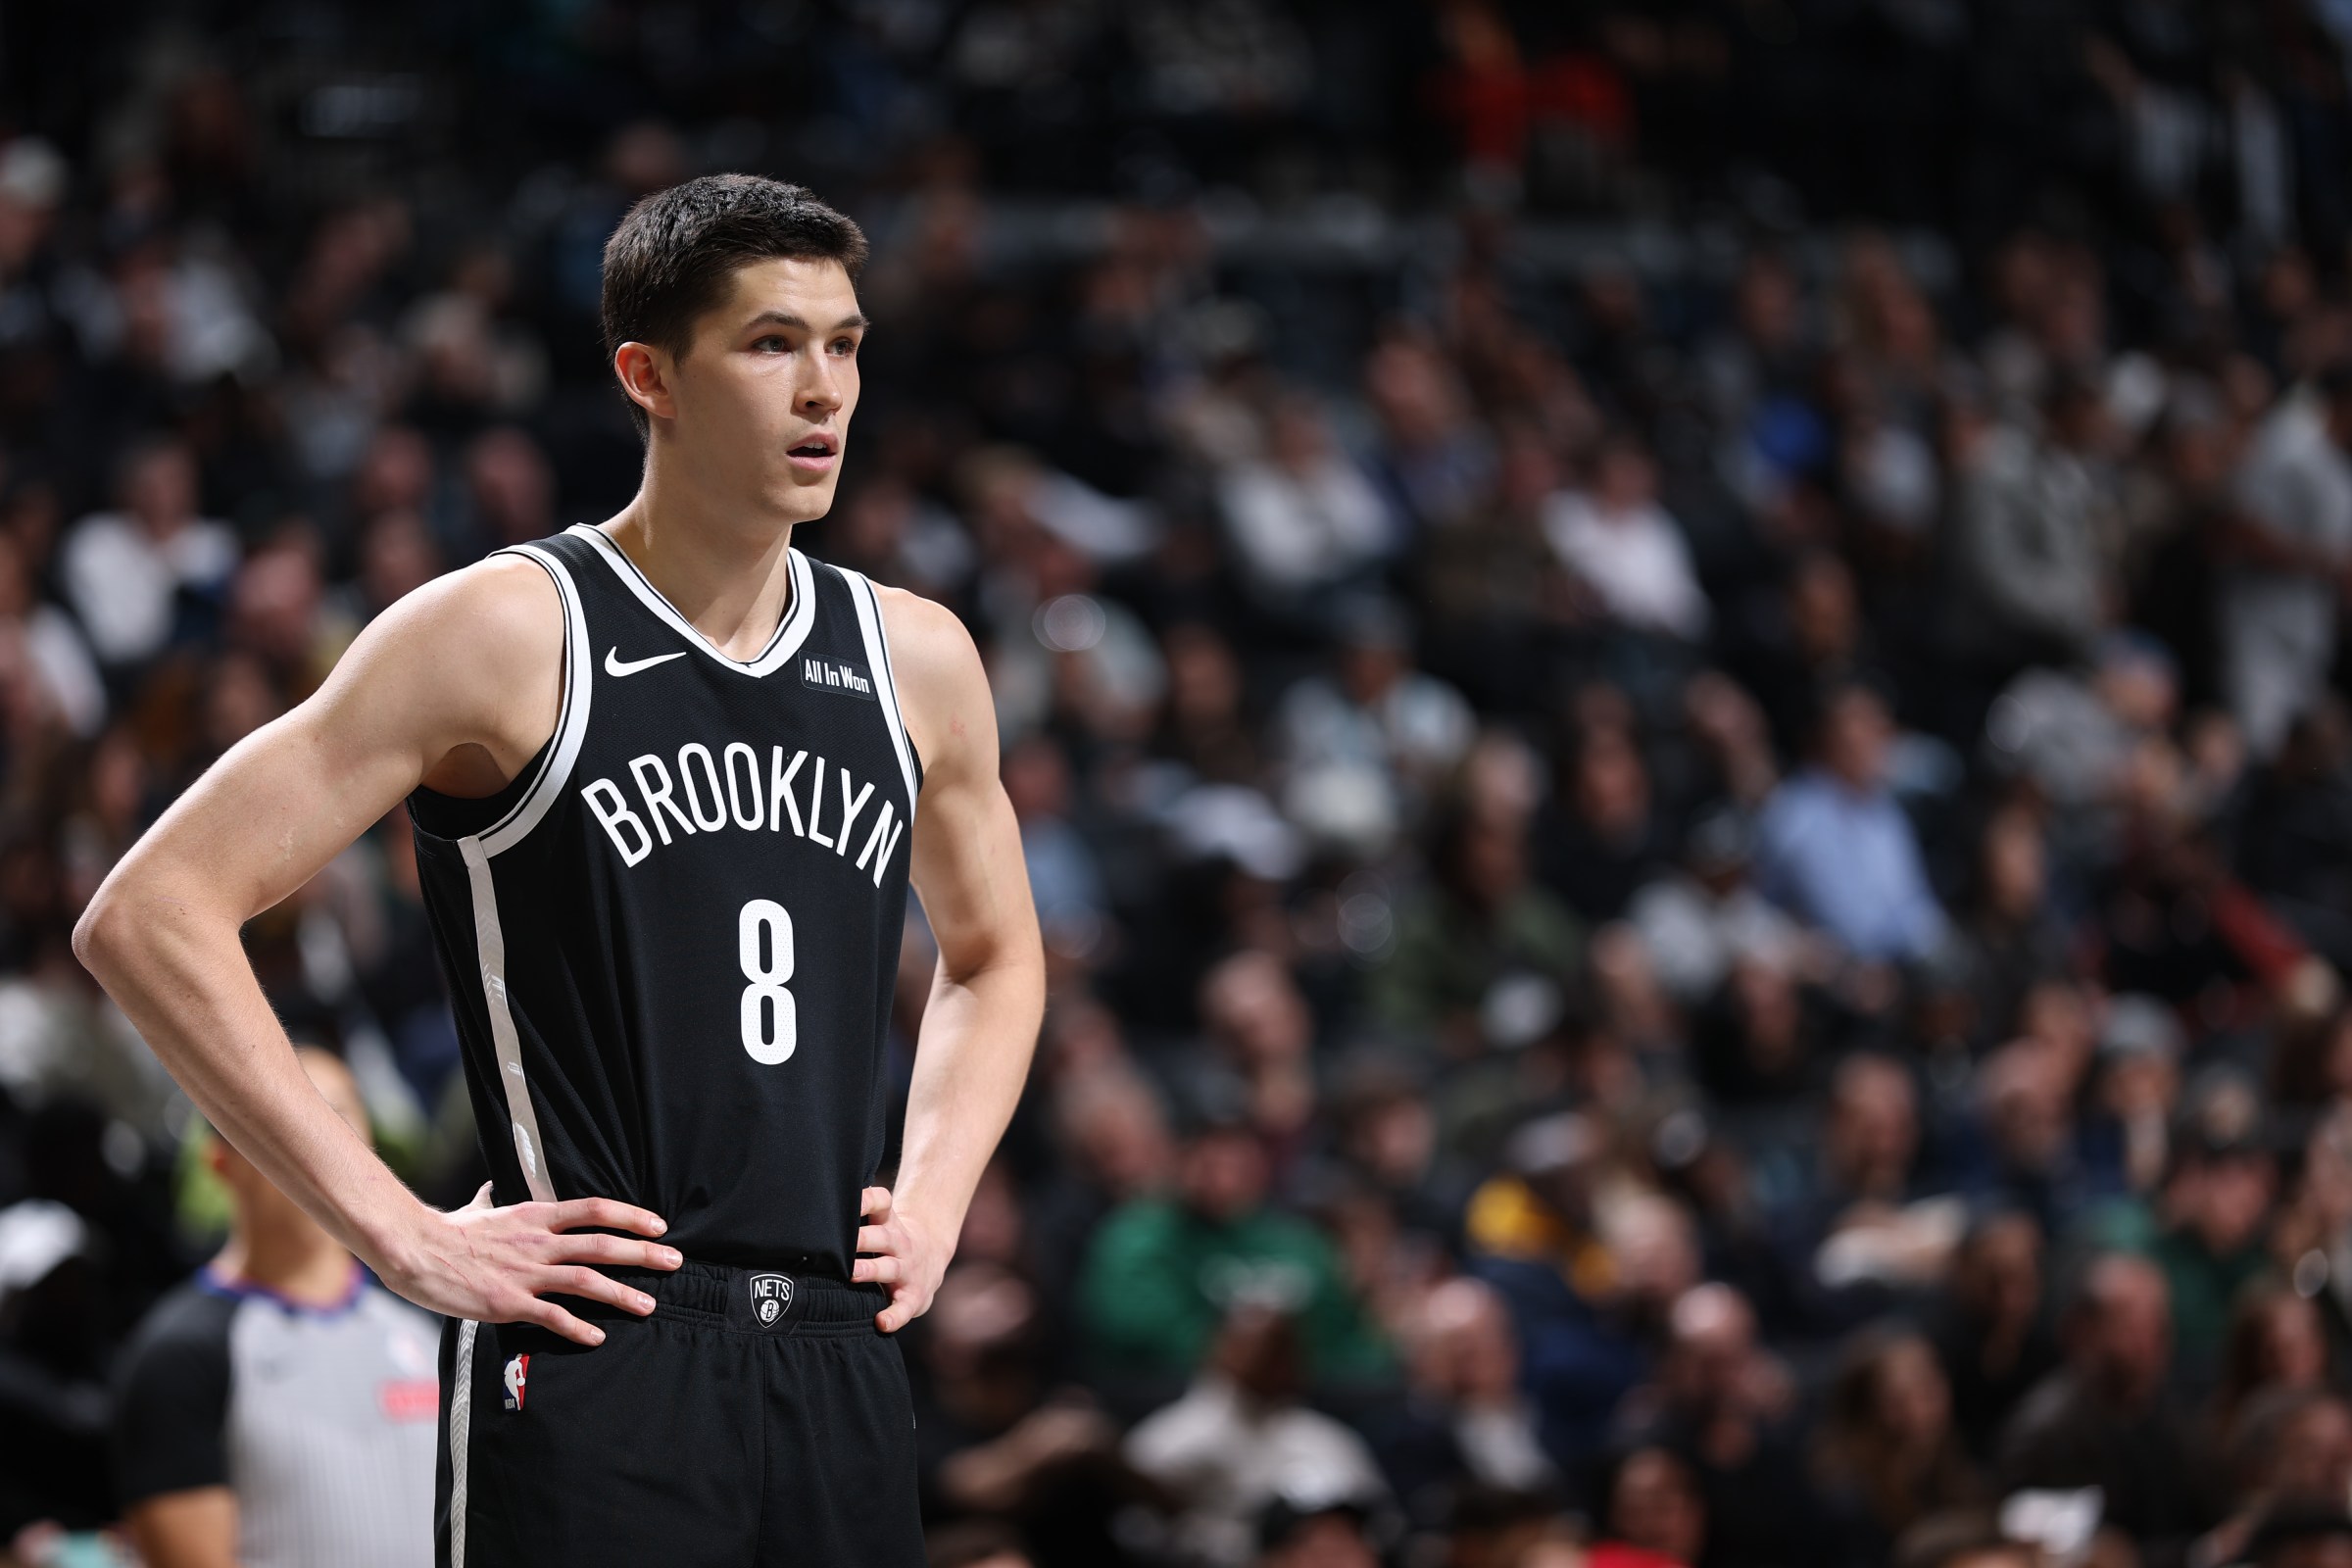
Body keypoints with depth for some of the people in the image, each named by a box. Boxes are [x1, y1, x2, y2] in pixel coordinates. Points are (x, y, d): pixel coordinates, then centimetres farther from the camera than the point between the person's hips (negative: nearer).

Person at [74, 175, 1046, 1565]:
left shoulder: (916, 659, 12)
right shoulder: (512, 636, -6)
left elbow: (995, 953, 32)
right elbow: (150, 916, -10)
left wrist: (932, 1207, 14)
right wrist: (406, 1238, -13)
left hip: (840, 1356, 6)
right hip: (593, 1363, -6)